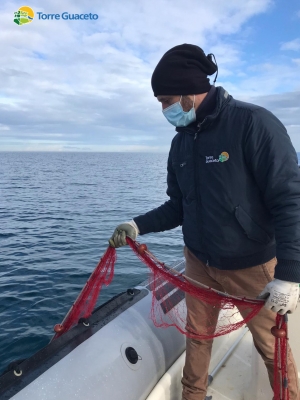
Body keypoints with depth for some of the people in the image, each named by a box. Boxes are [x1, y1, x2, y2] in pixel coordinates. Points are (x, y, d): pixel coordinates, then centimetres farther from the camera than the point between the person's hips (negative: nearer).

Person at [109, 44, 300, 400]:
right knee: (197, 336, 18)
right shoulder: (181, 143, 4)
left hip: (252, 266, -5)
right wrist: (138, 225, -2)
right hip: (199, 263, 5)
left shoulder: (254, 123, -16)